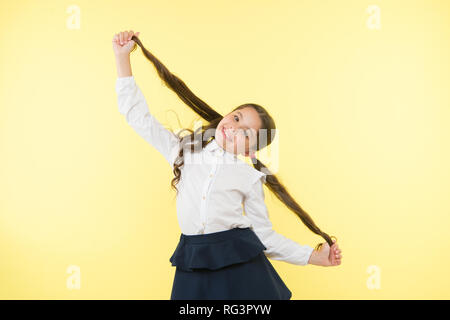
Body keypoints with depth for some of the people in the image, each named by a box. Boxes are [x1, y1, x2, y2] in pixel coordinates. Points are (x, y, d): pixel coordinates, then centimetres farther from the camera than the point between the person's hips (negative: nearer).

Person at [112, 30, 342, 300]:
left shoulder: (249, 177, 4)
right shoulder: (184, 151, 8)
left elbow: (264, 235, 9)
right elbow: (139, 117, 9)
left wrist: (314, 256, 4)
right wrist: (123, 57, 7)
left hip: (242, 268, -1)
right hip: (193, 268, 2)